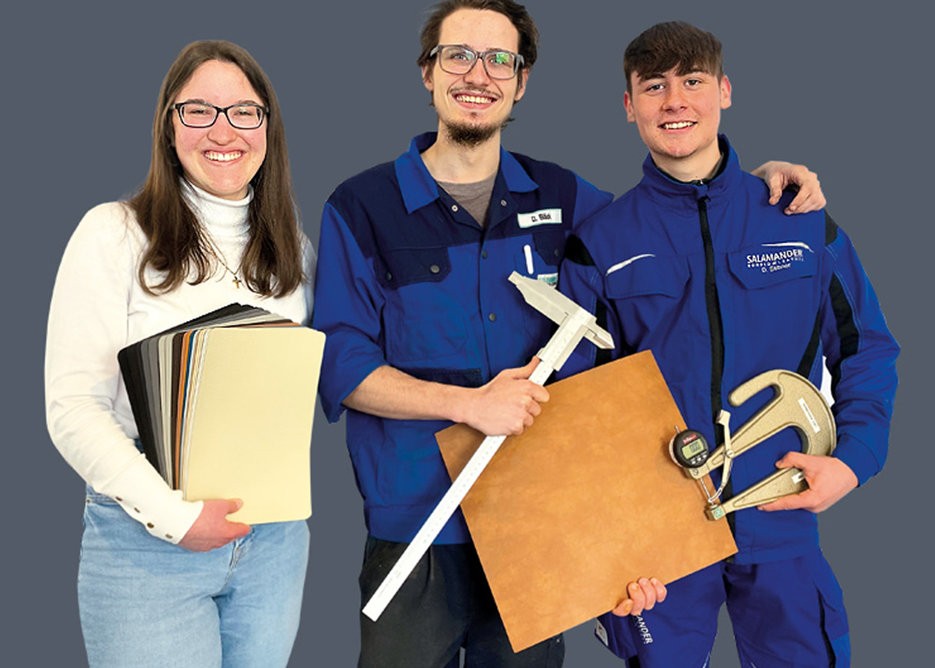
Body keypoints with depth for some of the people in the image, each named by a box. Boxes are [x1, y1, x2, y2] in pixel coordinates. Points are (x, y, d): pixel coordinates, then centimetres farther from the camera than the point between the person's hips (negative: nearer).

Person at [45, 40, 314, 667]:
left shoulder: (294, 250, 8)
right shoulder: (114, 234, -7)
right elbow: (73, 409, -11)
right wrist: (173, 516, -17)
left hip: (274, 539, 4)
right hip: (145, 544, -4)